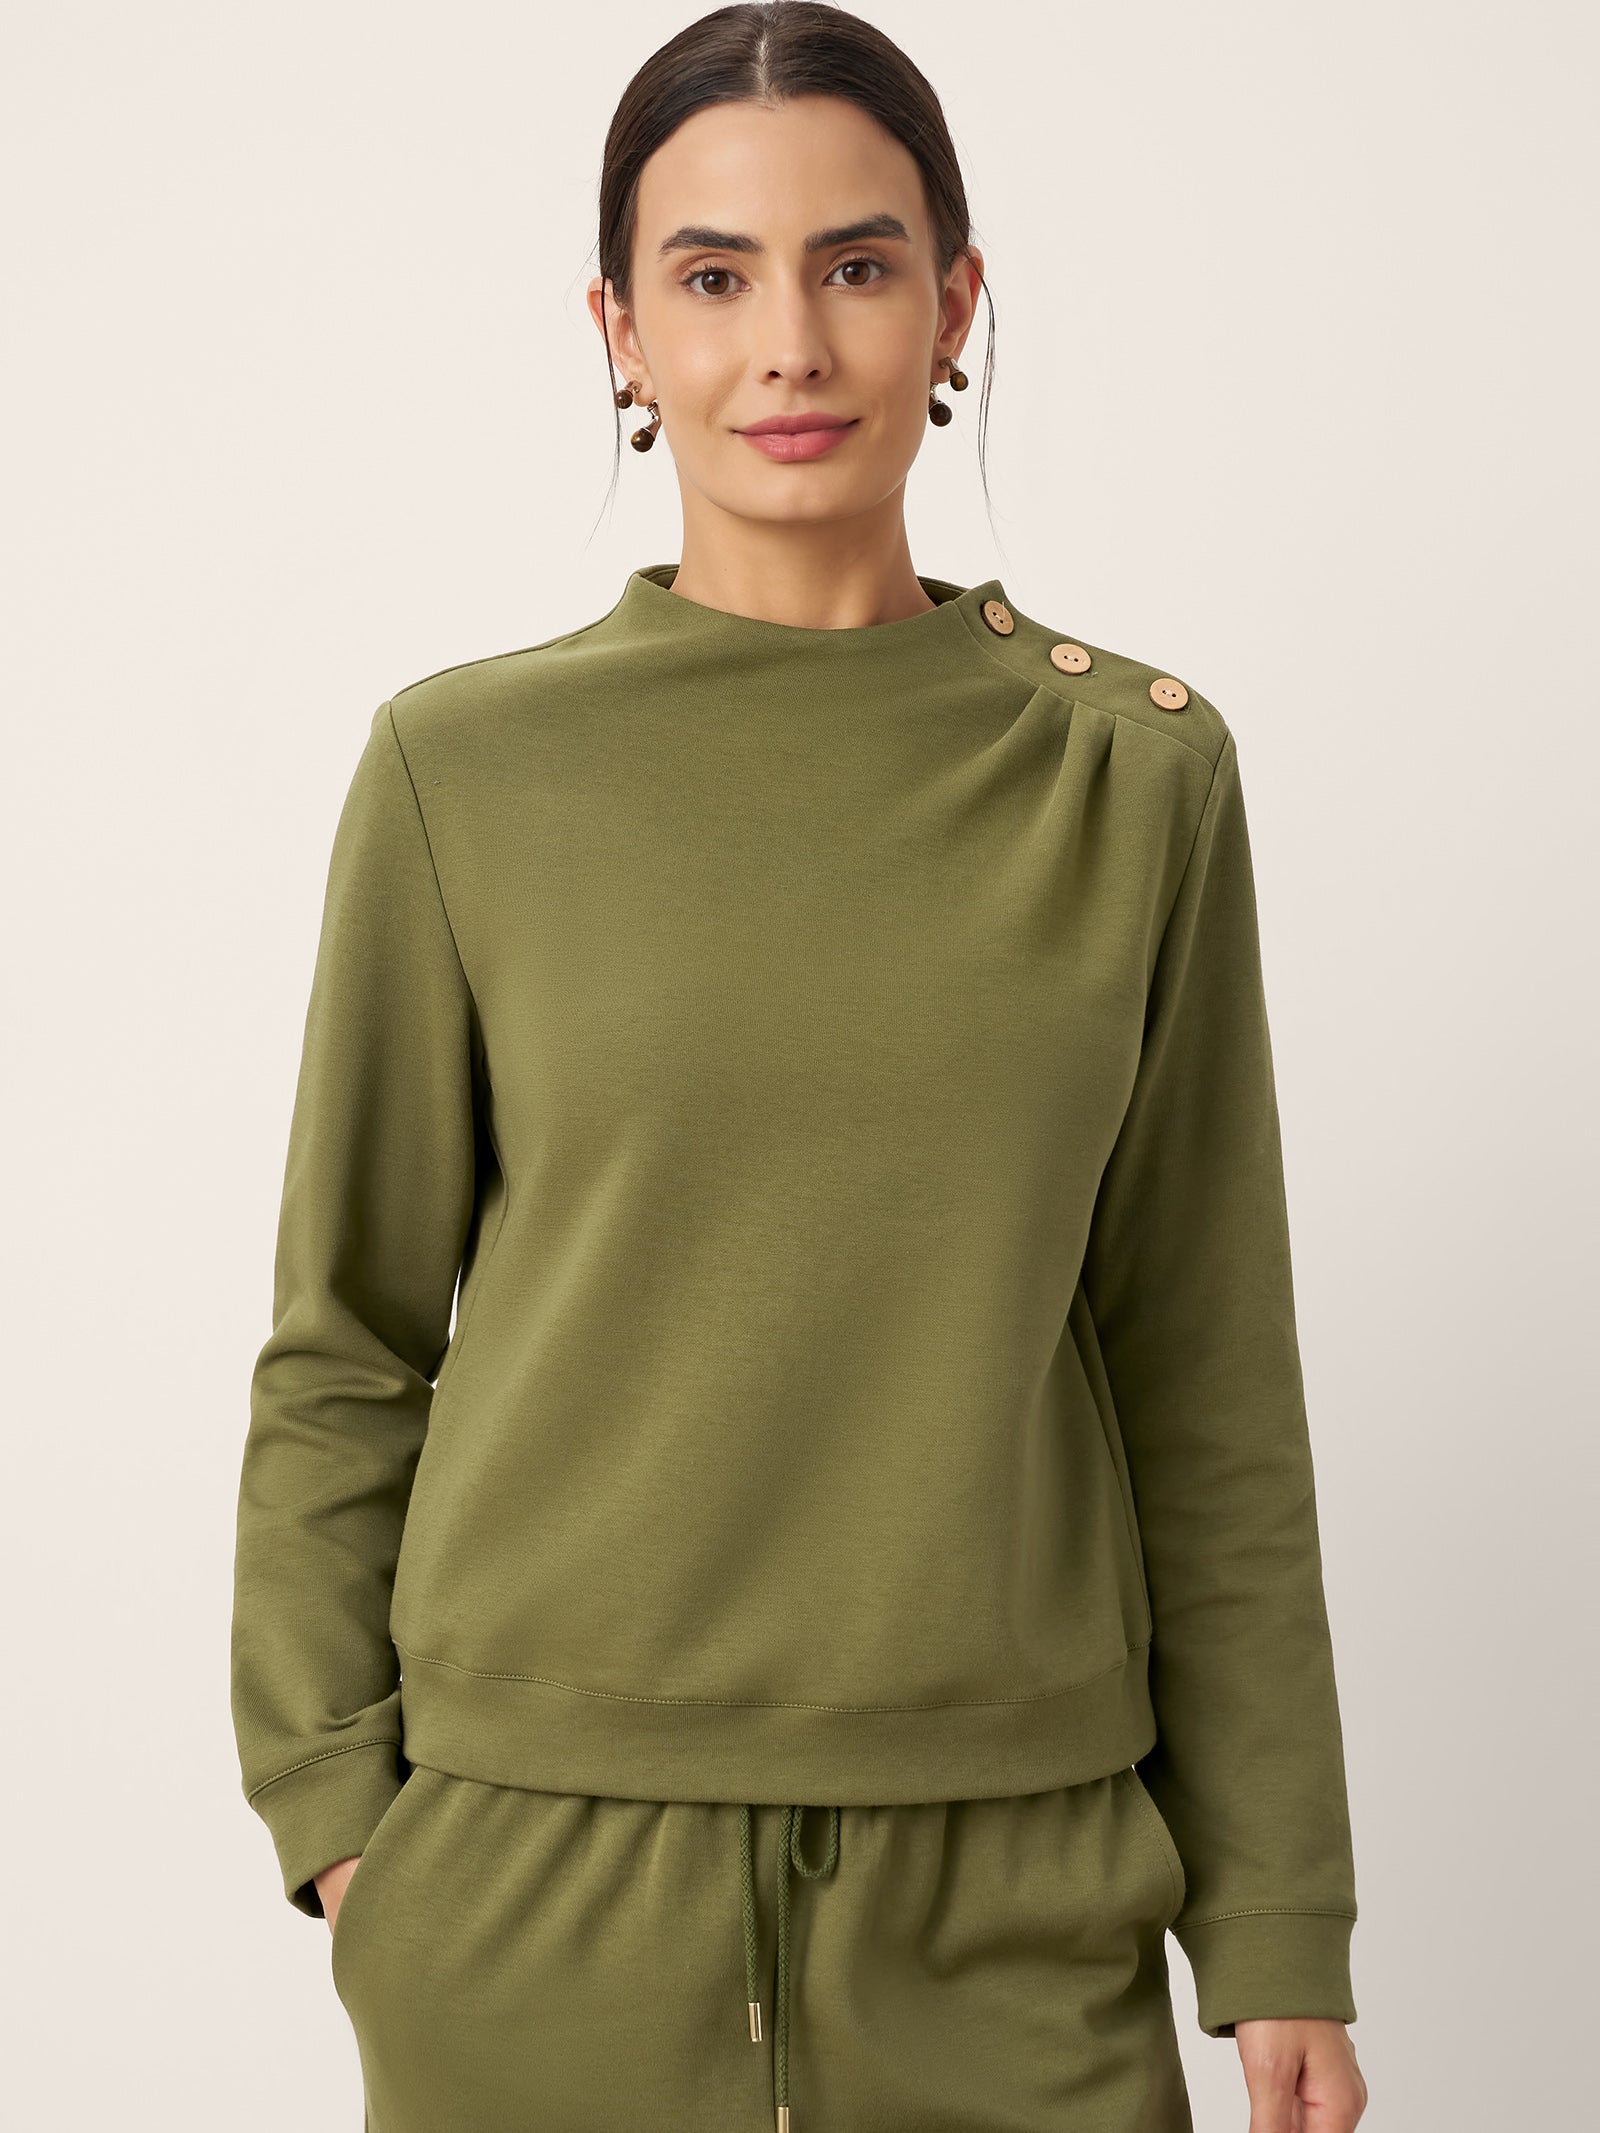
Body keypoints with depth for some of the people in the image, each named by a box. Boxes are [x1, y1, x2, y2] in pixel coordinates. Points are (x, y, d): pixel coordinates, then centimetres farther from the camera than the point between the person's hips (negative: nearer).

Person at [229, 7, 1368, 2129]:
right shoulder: (466, 767, -3)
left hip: (1011, 1889, 1)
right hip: (545, 1876, 0)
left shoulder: (1138, 774, 0)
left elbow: (1208, 1389, 3)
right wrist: (334, 1803, -2)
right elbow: (347, 1346, 4)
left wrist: (1280, 1926, 3)